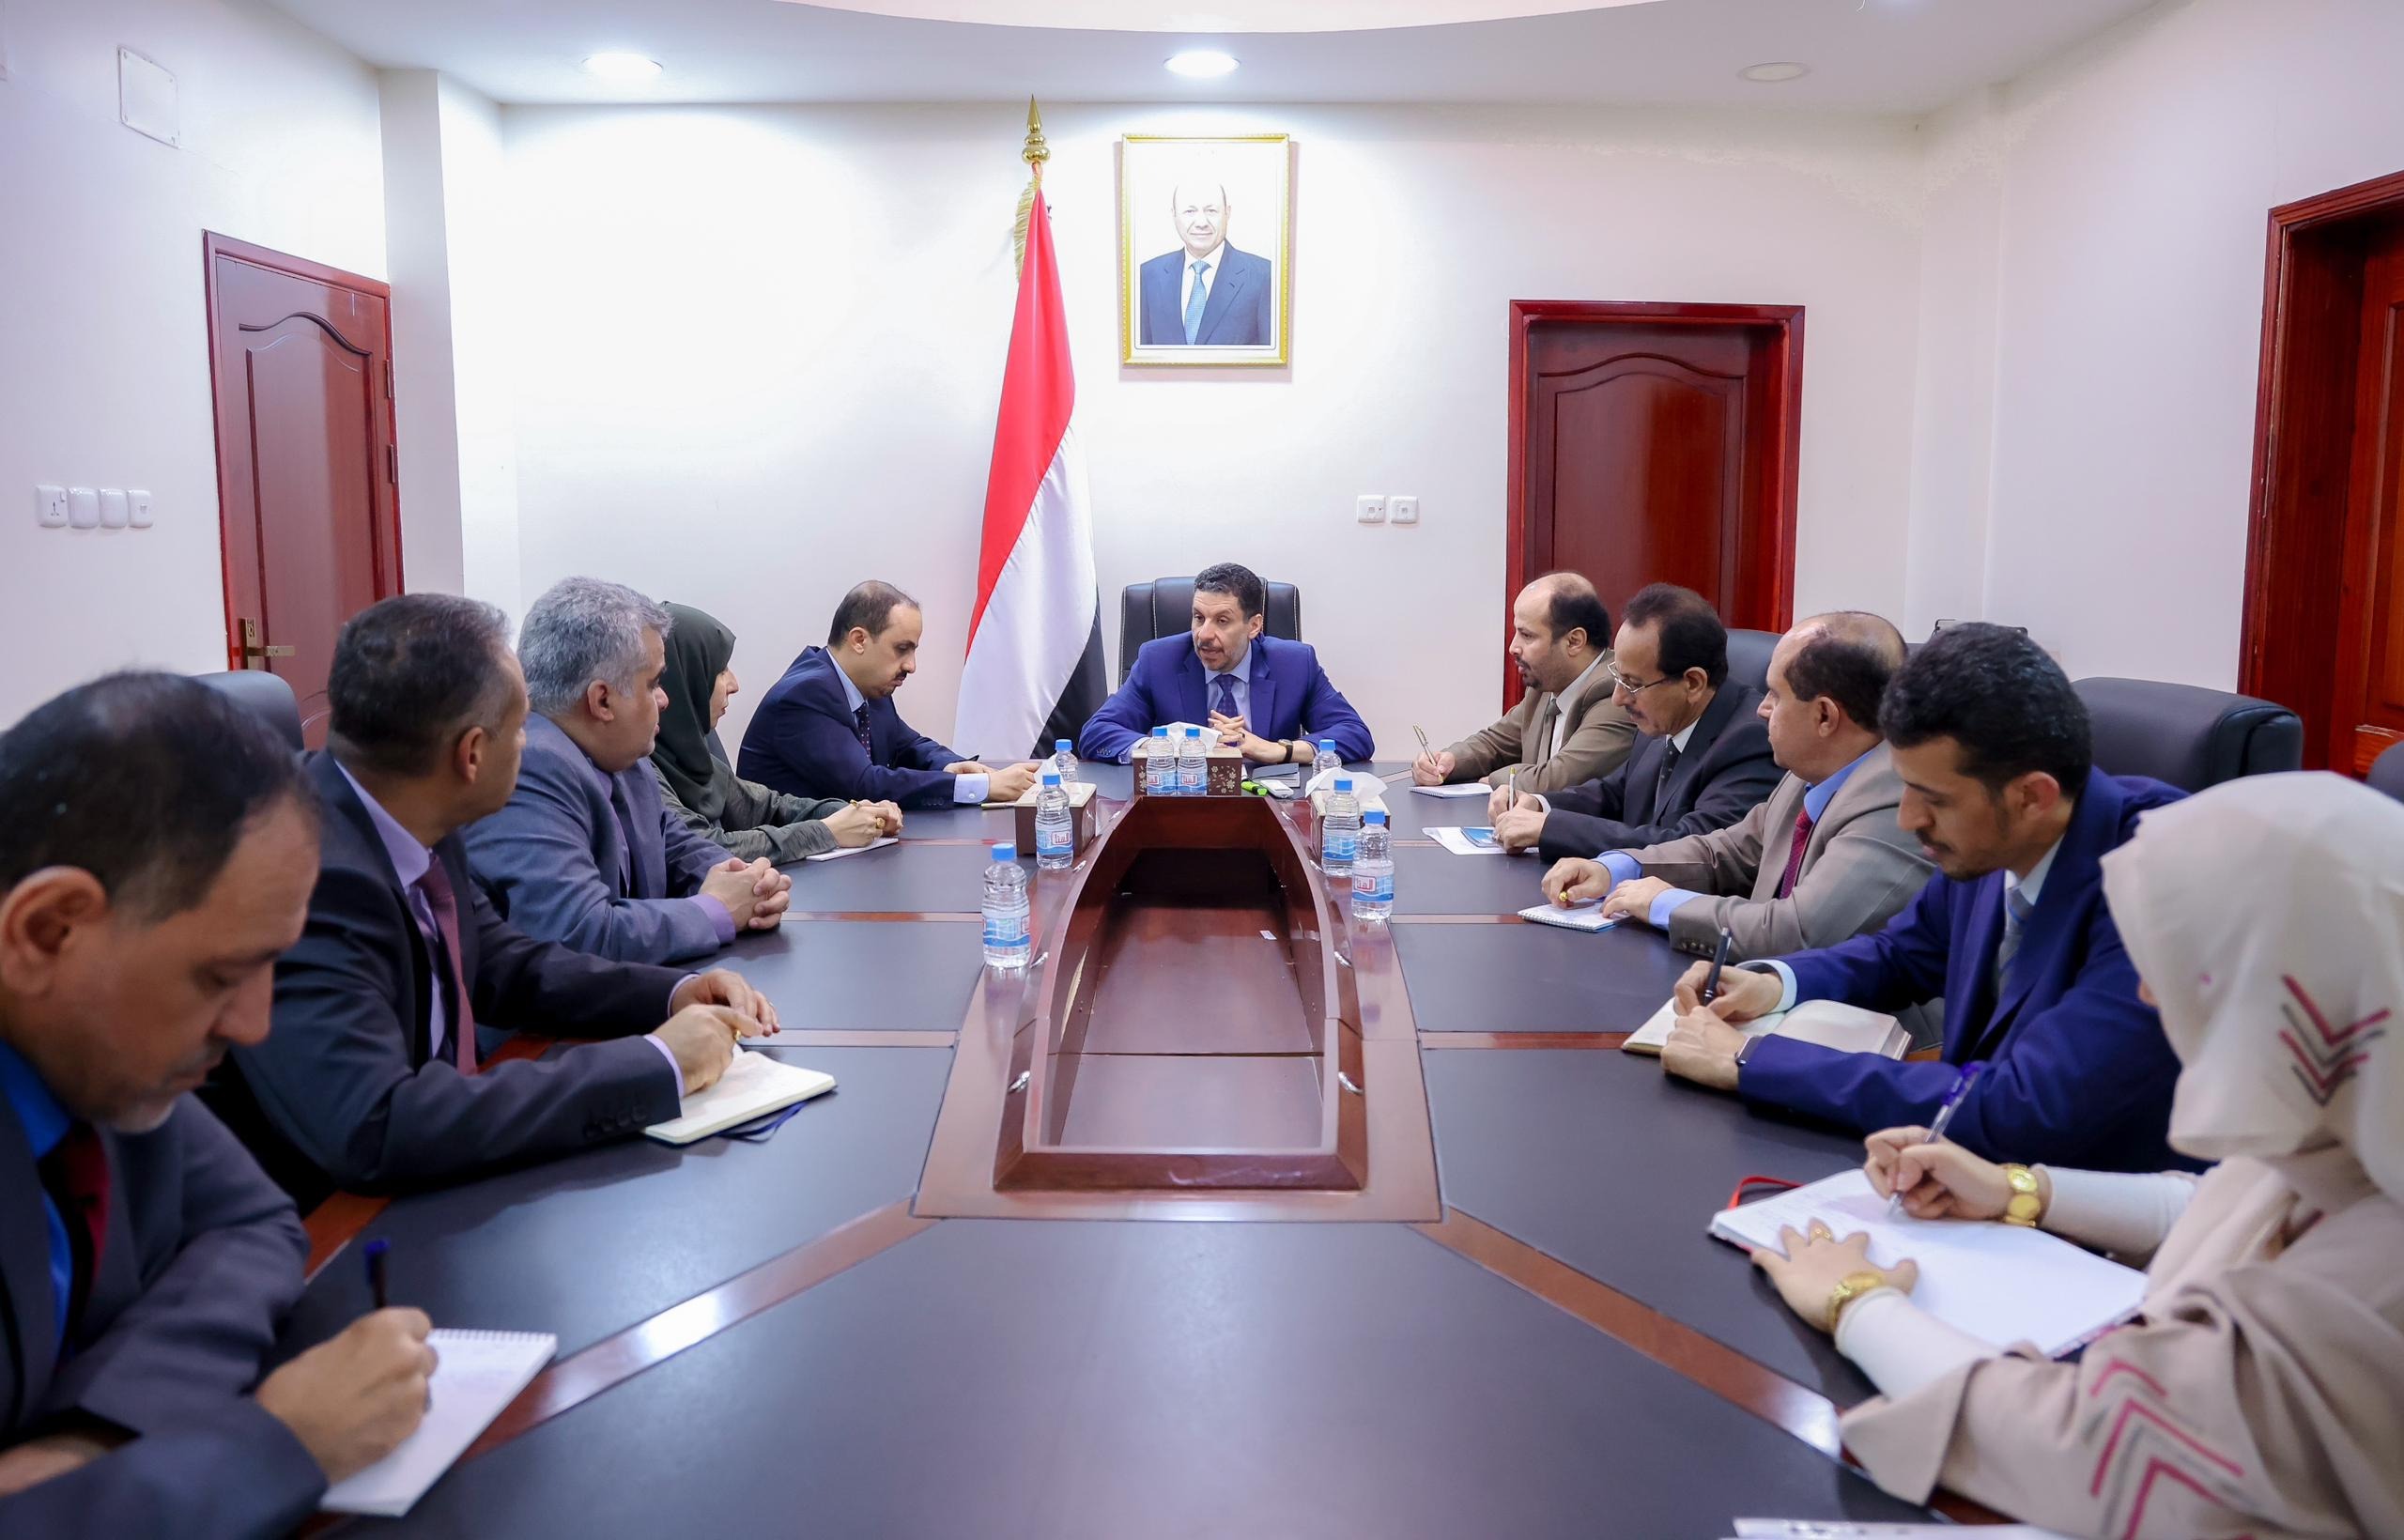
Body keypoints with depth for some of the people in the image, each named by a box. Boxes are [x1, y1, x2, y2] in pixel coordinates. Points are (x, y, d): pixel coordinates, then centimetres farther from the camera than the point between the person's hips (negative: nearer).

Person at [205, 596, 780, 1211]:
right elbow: (374, 1131, -35)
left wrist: (675, 993, -6)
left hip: (420, 1185, 7)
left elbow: (501, 962, 9)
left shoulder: (411, 825, -4)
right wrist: (656, 1065, -29)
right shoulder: (308, 881, -28)